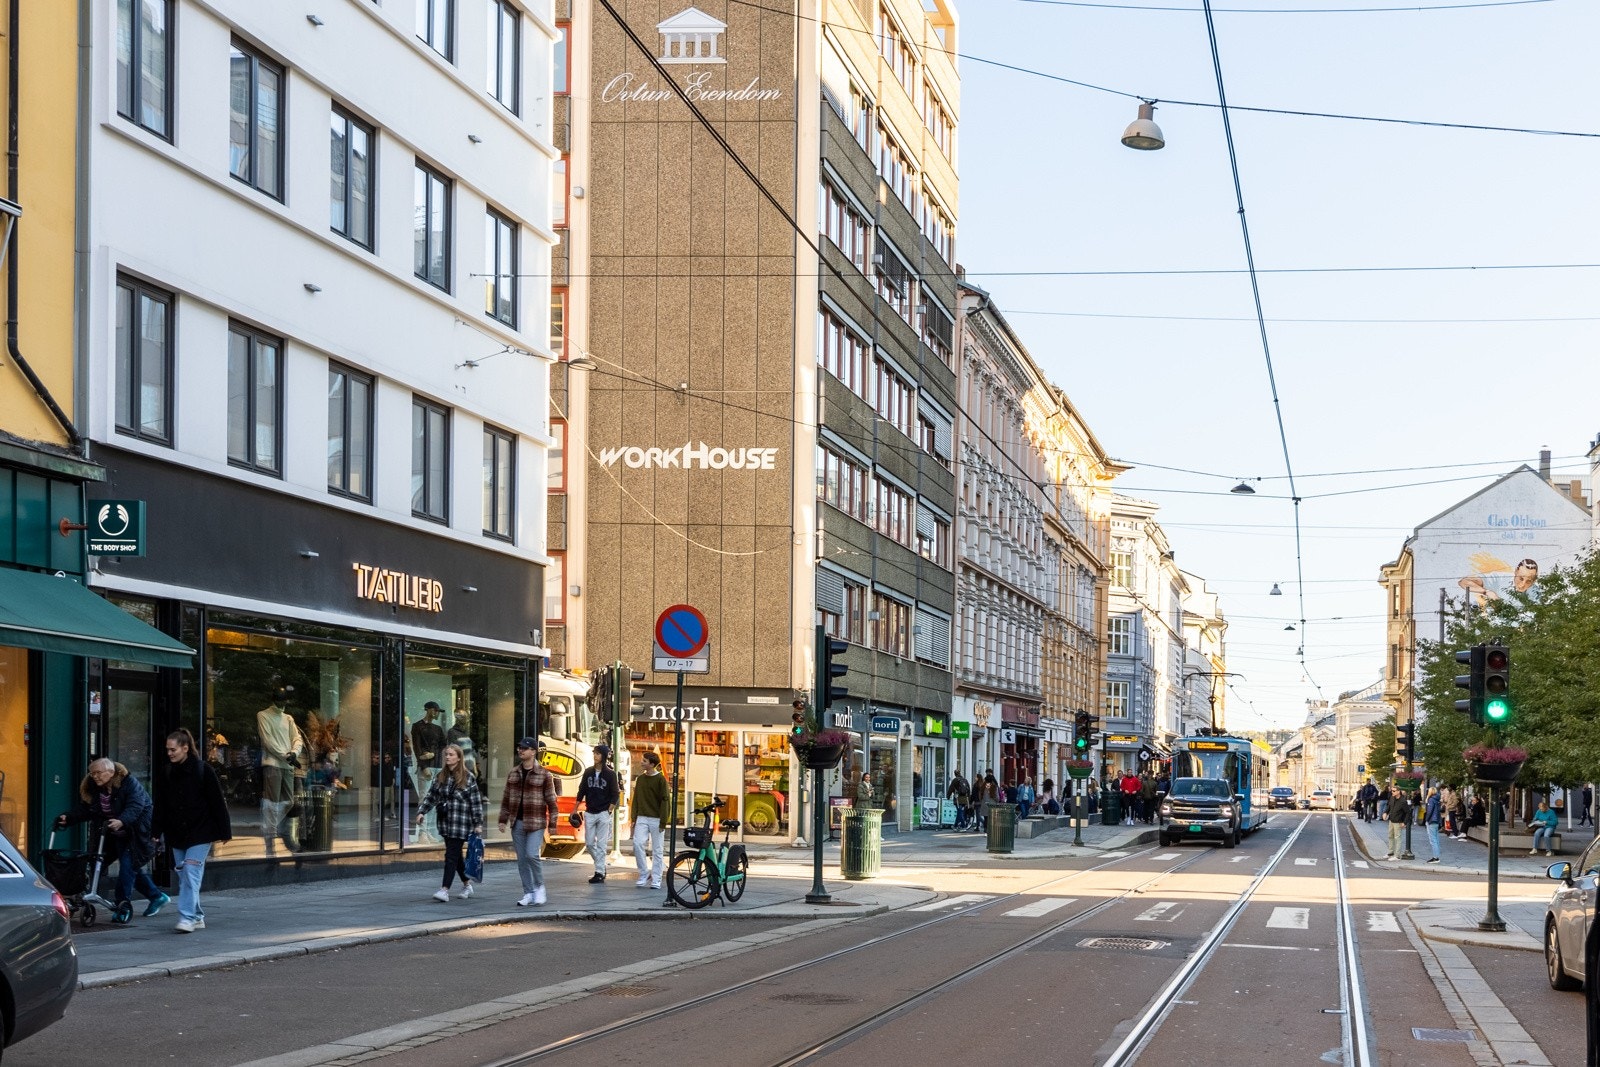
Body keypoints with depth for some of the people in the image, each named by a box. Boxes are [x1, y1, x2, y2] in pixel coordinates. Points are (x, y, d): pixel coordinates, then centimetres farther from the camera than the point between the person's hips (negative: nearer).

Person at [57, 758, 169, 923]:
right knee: (132, 867, 12)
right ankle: (157, 897, 28)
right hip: (118, 836, 8)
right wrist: (69, 818, -23)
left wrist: (121, 821, -51)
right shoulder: (91, 788, 0)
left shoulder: (129, 783, -21)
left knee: (127, 866, -15)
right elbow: (83, 809, -3)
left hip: (136, 833, -7)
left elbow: (135, 807, -33)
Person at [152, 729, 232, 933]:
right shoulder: (167, 773, 6)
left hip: (200, 832, -5)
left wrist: (223, 831, -7)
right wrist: (156, 831, 7)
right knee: (183, 876, 7)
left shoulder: (203, 770, -7)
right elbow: (160, 805, 11)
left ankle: (187, 918, -16)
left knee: (191, 872, -14)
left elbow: (217, 802, -6)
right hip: (176, 834, 5)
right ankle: (197, 917, 17)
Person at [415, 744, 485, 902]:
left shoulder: (468, 778, -6)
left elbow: (476, 802, -5)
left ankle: (445, 890, -14)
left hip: (461, 823, -5)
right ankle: (467, 885, 28)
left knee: (452, 855, -10)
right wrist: (422, 812, -3)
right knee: (457, 855, 14)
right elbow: (431, 796, 12)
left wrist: (478, 824, -7)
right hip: (445, 822, 5)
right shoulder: (440, 776, 9)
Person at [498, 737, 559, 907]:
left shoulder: (544, 775, -5)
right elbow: (506, 798, 14)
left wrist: (552, 823, -6)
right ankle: (528, 894, 13)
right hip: (517, 822, 5)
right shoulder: (513, 773, 10)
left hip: (536, 823, -5)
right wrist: (503, 819, 9)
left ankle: (540, 886, 6)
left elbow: (551, 800, -4)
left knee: (532, 855, -16)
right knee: (521, 859, 6)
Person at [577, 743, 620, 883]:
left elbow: (615, 795, -3)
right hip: (589, 813, 4)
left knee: (601, 845, -4)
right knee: (589, 843, 5)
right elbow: (581, 792, 11)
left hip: (603, 814, -4)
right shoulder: (588, 772, 7)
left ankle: (600, 873, -2)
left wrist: (609, 811, -10)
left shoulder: (610, 774, -4)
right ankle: (601, 865, 23)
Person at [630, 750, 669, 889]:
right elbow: (636, 799, 14)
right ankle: (644, 874, 1)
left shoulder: (660, 779, -5)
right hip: (642, 818, 4)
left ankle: (656, 880, 7)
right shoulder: (640, 779, 11)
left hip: (656, 819, -4)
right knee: (637, 843, -13)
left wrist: (663, 821, -13)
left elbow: (665, 800, -8)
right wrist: (634, 818, 7)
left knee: (657, 850, 1)